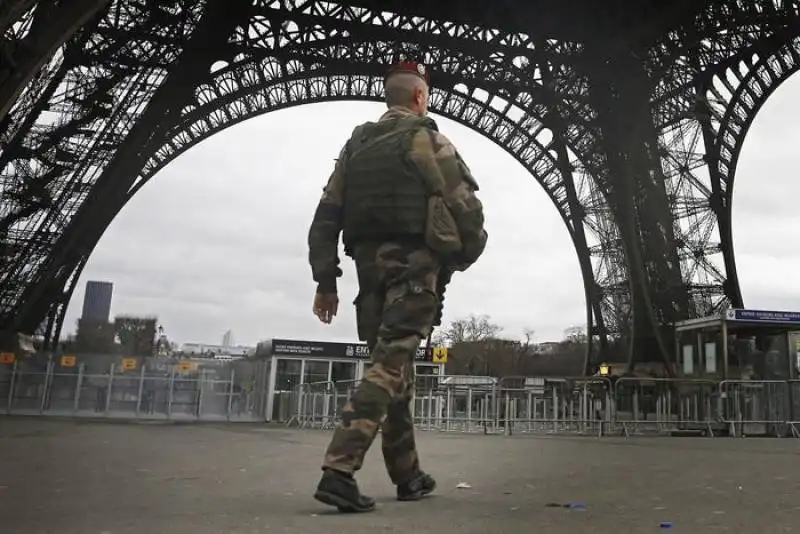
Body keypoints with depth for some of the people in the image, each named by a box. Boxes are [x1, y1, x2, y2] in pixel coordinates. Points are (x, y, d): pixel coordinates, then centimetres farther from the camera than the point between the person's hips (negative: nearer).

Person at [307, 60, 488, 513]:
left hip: (370, 264, 7)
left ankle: (409, 476, 21)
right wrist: (466, 254, 10)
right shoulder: (427, 140, -1)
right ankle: (340, 471, -20)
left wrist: (325, 280, 9)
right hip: (414, 264, -6)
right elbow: (465, 205, -7)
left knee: (395, 366, 13)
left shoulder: (357, 145, 16)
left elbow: (327, 214, 9)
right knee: (391, 366, -10)